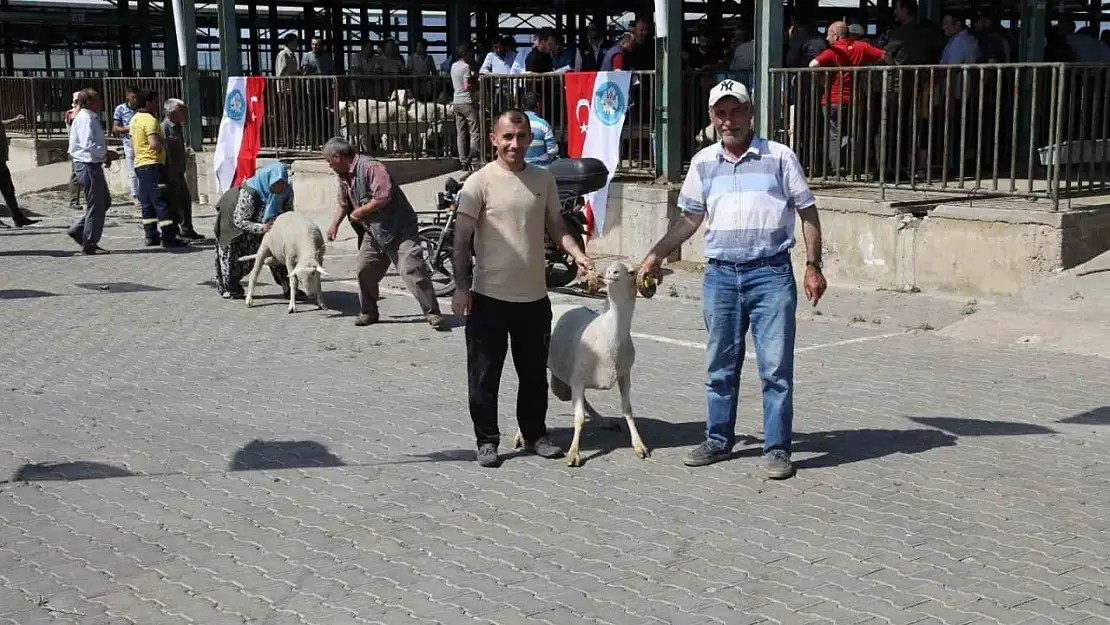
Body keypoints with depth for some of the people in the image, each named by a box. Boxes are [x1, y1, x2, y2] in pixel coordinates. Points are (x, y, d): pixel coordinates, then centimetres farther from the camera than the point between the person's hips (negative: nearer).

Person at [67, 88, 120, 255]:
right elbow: (89, 146, -25)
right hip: (88, 165, -10)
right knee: (95, 205, -3)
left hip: (93, 165, 10)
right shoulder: (85, 119, -17)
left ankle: (78, 230, 21)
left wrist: (105, 155, 9)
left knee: (104, 201, 17)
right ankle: (89, 244, 5)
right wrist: (106, 154, -15)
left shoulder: (91, 118, 15)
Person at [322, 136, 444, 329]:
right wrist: (335, 225, 23)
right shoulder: (344, 177, 12)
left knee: (412, 270, -16)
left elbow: (384, 197, -28)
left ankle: (433, 314, -14)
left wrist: (360, 212, -17)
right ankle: (368, 312, 23)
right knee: (365, 271, 7)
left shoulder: (370, 167, -18)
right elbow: (344, 203, 29)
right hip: (373, 231, 9)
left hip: (398, 228, -9)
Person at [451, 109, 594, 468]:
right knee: (485, 375, 5)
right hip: (489, 297, -4)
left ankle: (535, 434, 29)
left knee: (534, 373, 15)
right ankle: (487, 440, 16)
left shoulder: (543, 180, 6)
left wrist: (577, 254, -4)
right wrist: (461, 287, -13)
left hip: (534, 297, 4)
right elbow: (462, 239, -7)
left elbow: (555, 226, 14)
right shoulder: (480, 182, -7)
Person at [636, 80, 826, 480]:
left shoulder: (779, 157, 0)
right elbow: (690, 219, 18)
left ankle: (777, 448, 7)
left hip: (771, 272, -3)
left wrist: (813, 266, -3)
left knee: (776, 366, -2)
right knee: (720, 365, 12)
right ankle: (718, 441, 24)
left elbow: (807, 212, 3)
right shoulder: (703, 163, 9)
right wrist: (655, 255, 12)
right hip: (720, 274, 3)